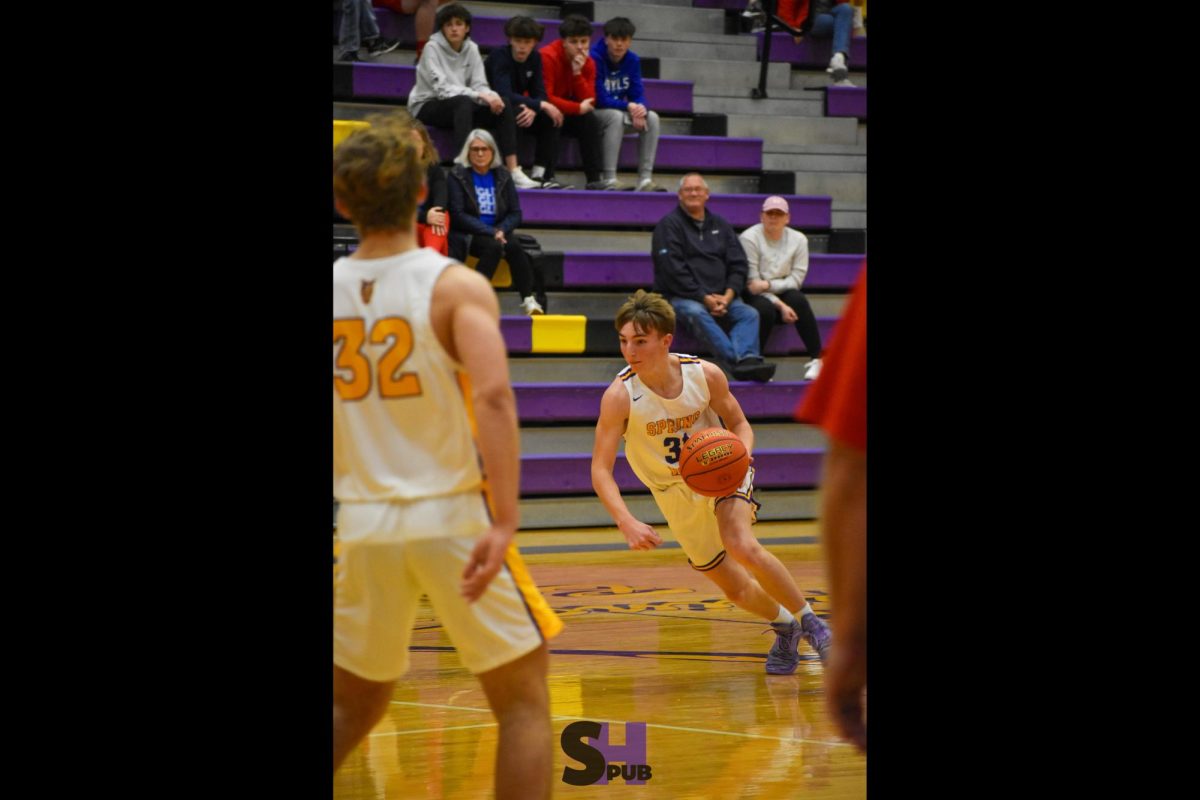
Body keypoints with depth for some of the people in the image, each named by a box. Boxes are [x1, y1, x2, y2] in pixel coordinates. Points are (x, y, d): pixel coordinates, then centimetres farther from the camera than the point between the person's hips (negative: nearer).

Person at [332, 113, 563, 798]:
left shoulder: (333, 288, 3)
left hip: (365, 526, 4)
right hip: (452, 515, -4)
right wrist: (504, 523, -27)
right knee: (525, 701, 6)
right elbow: (492, 396, -22)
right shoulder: (457, 286, -8)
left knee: (353, 706, 20)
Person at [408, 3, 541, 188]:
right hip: (427, 107, -6)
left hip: (461, 106, 6)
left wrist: (492, 97, -26)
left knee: (503, 106, -17)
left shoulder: (471, 48, 3)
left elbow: (479, 85, -1)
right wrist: (479, 95, -33)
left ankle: (514, 171, -25)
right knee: (463, 103, -37)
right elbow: (441, 88, -24)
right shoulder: (433, 48, -13)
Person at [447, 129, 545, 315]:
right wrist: (490, 232, -18)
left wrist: (501, 230, -13)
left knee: (514, 246, -29)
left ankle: (528, 299, -32)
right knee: (494, 247, -33)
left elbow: (516, 214, 8)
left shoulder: (502, 177, 11)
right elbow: (458, 215, -10)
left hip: (497, 234, 3)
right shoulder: (457, 175, -1)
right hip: (466, 235, -3)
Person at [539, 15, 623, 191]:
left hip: (568, 116, 6)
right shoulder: (548, 57, -20)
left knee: (591, 120, -20)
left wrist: (578, 73, -21)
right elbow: (544, 97, -25)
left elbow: (590, 102, -10)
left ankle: (594, 180, -22)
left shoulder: (588, 63, -1)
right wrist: (578, 108, -24)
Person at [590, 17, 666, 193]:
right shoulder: (595, 58, -21)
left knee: (652, 118, -16)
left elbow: (638, 95, -2)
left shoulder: (633, 60, -1)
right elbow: (599, 99, -22)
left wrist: (640, 110, -26)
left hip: (621, 111, 6)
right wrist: (629, 107, -27)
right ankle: (609, 179, -37)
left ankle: (645, 180, -19)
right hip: (594, 113, -6)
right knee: (616, 116, -36)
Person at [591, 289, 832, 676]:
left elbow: (739, 424, -2)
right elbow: (600, 470, -25)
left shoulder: (705, 375, -20)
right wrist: (627, 523, -40)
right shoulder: (619, 395, -25)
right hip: (676, 494, 1)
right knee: (734, 588, 8)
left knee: (742, 547, -30)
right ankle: (785, 627, 40)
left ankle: (810, 621, -11)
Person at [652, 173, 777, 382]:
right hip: (681, 297, -5)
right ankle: (738, 361, -52)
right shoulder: (669, 225, 3)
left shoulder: (721, 225, 20)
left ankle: (746, 360, -47)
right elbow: (672, 270, -8)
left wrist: (728, 296, -7)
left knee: (749, 314, -22)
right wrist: (704, 298, -15)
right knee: (696, 313, -37)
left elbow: (738, 265, 13)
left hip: (721, 297, 5)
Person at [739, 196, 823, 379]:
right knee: (766, 309, -36)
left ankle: (816, 360, -27)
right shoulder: (749, 238, -11)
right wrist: (780, 305, -24)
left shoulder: (798, 240, 0)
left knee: (798, 299, -30)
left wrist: (768, 284, -22)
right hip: (755, 297, -3)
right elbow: (752, 283, -15)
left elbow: (796, 279, -5)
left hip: (782, 291, 3)